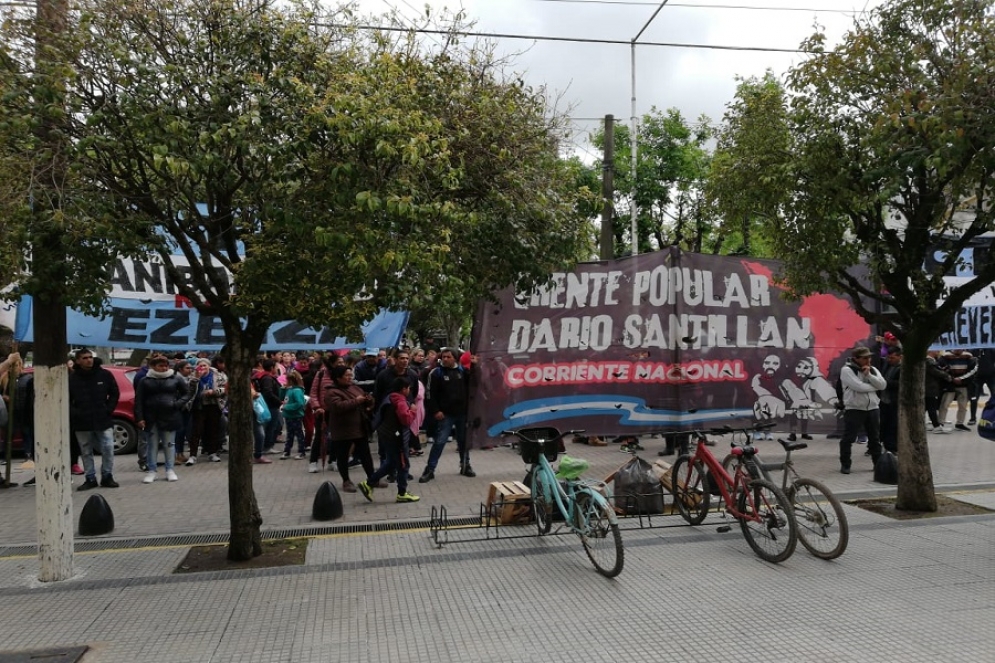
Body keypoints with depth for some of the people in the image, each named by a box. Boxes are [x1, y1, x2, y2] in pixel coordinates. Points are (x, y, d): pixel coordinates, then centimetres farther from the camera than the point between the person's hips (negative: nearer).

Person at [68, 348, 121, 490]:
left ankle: (107, 476, 12)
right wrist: (74, 413, -8)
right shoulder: (72, 378, -1)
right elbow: (67, 400, 3)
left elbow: (115, 394, 7)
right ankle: (90, 479, 18)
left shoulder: (105, 374, 1)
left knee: (108, 449, -2)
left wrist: (108, 410, -2)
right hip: (82, 423, 0)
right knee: (86, 452, 8)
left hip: (103, 420, 0)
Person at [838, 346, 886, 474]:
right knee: (848, 439, -2)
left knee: (875, 438, 14)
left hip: (872, 409, 6)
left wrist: (868, 375, -13)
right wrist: (875, 386, -6)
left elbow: (883, 385, -2)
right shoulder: (847, 370, -10)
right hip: (853, 409, -6)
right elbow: (858, 386, -20)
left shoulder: (873, 370, 11)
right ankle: (845, 464, 8)